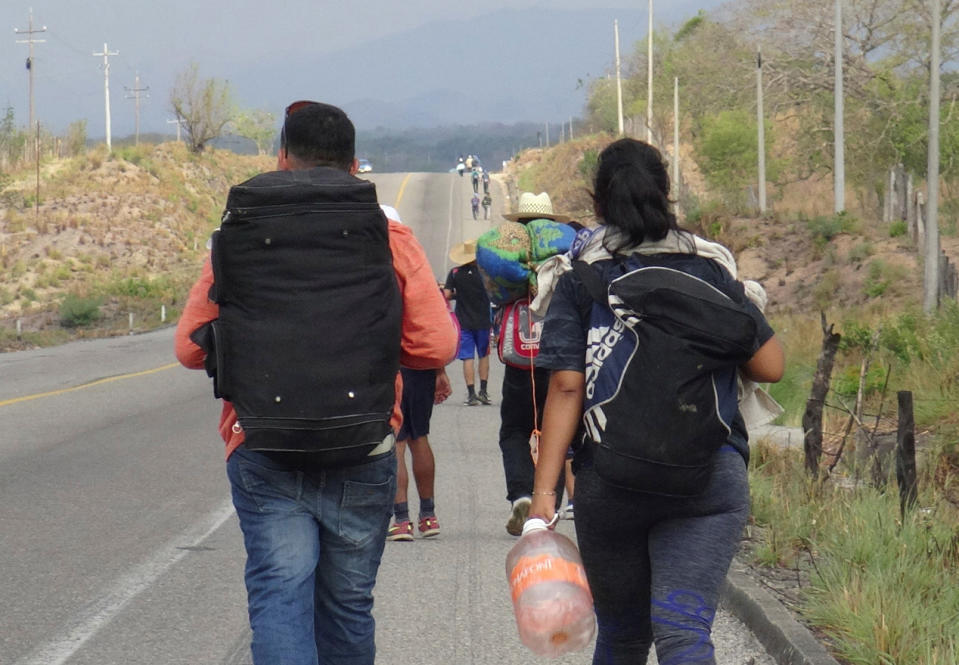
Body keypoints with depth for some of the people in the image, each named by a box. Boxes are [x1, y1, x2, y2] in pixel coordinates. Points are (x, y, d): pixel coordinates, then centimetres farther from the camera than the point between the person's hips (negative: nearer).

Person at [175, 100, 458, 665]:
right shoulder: (392, 239, -1)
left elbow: (192, 347, -1)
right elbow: (436, 346, -4)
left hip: (265, 452, -1)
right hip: (365, 456, 2)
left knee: (278, 597, -5)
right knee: (348, 606, 15)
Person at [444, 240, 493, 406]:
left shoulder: (455, 273, -4)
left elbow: (447, 295, -7)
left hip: (464, 322, 0)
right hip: (483, 321, 0)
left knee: (467, 358, 1)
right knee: (483, 355, 15)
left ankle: (471, 394, -4)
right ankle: (483, 391, 12)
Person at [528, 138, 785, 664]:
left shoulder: (579, 280, 3)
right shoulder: (709, 268, 6)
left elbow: (566, 388, -7)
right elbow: (769, 366, 6)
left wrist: (544, 491, -10)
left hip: (607, 479, 1)